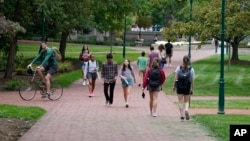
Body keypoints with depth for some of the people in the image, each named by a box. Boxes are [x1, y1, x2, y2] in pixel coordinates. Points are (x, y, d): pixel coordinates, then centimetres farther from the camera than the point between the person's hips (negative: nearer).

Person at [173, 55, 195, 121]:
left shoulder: (178, 68, -2)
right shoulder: (191, 69, -3)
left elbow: (176, 77, -3)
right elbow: (192, 80, -2)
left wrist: (174, 86, 3)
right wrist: (192, 89, 4)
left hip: (179, 86, 0)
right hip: (187, 87, 0)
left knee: (180, 102, 6)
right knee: (186, 101, 13)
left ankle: (182, 116, 2)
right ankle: (186, 110, -17)